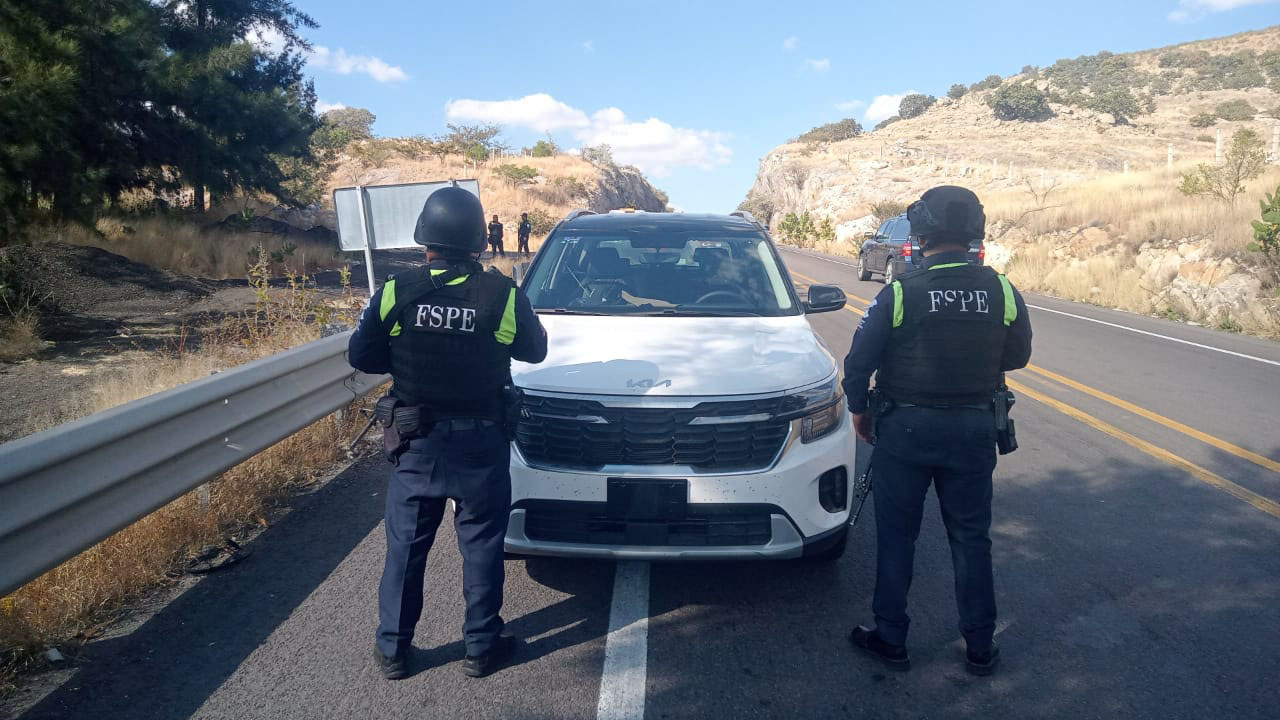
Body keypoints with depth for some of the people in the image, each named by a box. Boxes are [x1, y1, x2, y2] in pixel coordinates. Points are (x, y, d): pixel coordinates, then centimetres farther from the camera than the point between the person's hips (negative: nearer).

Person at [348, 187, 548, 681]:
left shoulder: (396, 292, -9)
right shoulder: (503, 295, -11)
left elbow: (361, 357, -2)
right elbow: (534, 350, 4)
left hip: (416, 443, 1)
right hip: (481, 443, -1)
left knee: (406, 545, 15)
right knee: (482, 546, 13)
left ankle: (393, 649, 26)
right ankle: (481, 647, 24)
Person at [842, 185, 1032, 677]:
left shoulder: (900, 293, -15)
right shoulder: (1002, 292, -6)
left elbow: (859, 362, -9)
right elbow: (1017, 356, 8)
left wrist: (858, 409, 7)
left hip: (906, 429, -3)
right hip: (973, 431, 3)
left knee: (896, 536, 11)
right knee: (971, 538, 15)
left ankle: (890, 640, 22)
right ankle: (980, 647, 25)